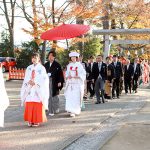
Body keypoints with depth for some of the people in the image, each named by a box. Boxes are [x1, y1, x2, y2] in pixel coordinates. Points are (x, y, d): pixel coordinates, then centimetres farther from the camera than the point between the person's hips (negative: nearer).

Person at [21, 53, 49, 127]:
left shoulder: (41, 68, 0)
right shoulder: (29, 68, 13)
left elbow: (44, 79, -6)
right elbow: (26, 78, 10)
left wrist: (35, 82, -15)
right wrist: (29, 82, -11)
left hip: (38, 89, -4)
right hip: (29, 89, 4)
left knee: (37, 106, -6)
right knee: (29, 106, 0)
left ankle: (37, 121, 1)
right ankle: (30, 121, 7)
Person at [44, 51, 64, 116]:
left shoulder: (57, 65, -2)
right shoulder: (46, 64, 10)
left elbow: (60, 74, -6)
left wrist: (60, 82, -13)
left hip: (54, 82, -3)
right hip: (47, 81, 4)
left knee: (55, 96, 2)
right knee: (49, 96, 3)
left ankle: (56, 108, 16)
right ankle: (50, 111, 10)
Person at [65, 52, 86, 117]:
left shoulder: (79, 65, -2)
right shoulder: (69, 65, 11)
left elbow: (83, 74, -4)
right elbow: (67, 73, 16)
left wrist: (78, 76, -17)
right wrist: (68, 76, -4)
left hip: (78, 83, -3)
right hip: (70, 83, 3)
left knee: (77, 97, -3)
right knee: (70, 97, -5)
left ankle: (77, 110, 11)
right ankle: (72, 111, 1)